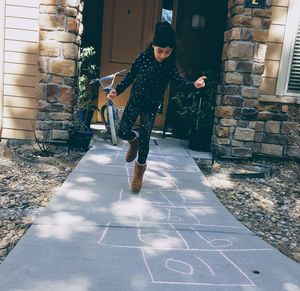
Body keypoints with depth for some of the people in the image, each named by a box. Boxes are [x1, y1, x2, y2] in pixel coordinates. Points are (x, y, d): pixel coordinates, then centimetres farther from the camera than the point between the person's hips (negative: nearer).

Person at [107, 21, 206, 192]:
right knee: (123, 131, -5)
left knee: (145, 138, 0)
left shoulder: (170, 66, -12)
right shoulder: (143, 58, -9)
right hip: (134, 101, 2)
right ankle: (134, 142, 33)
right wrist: (117, 90, -2)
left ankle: (140, 168, 22)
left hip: (151, 107, -1)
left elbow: (180, 84, -23)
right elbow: (130, 76, 3)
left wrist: (194, 85, -43)